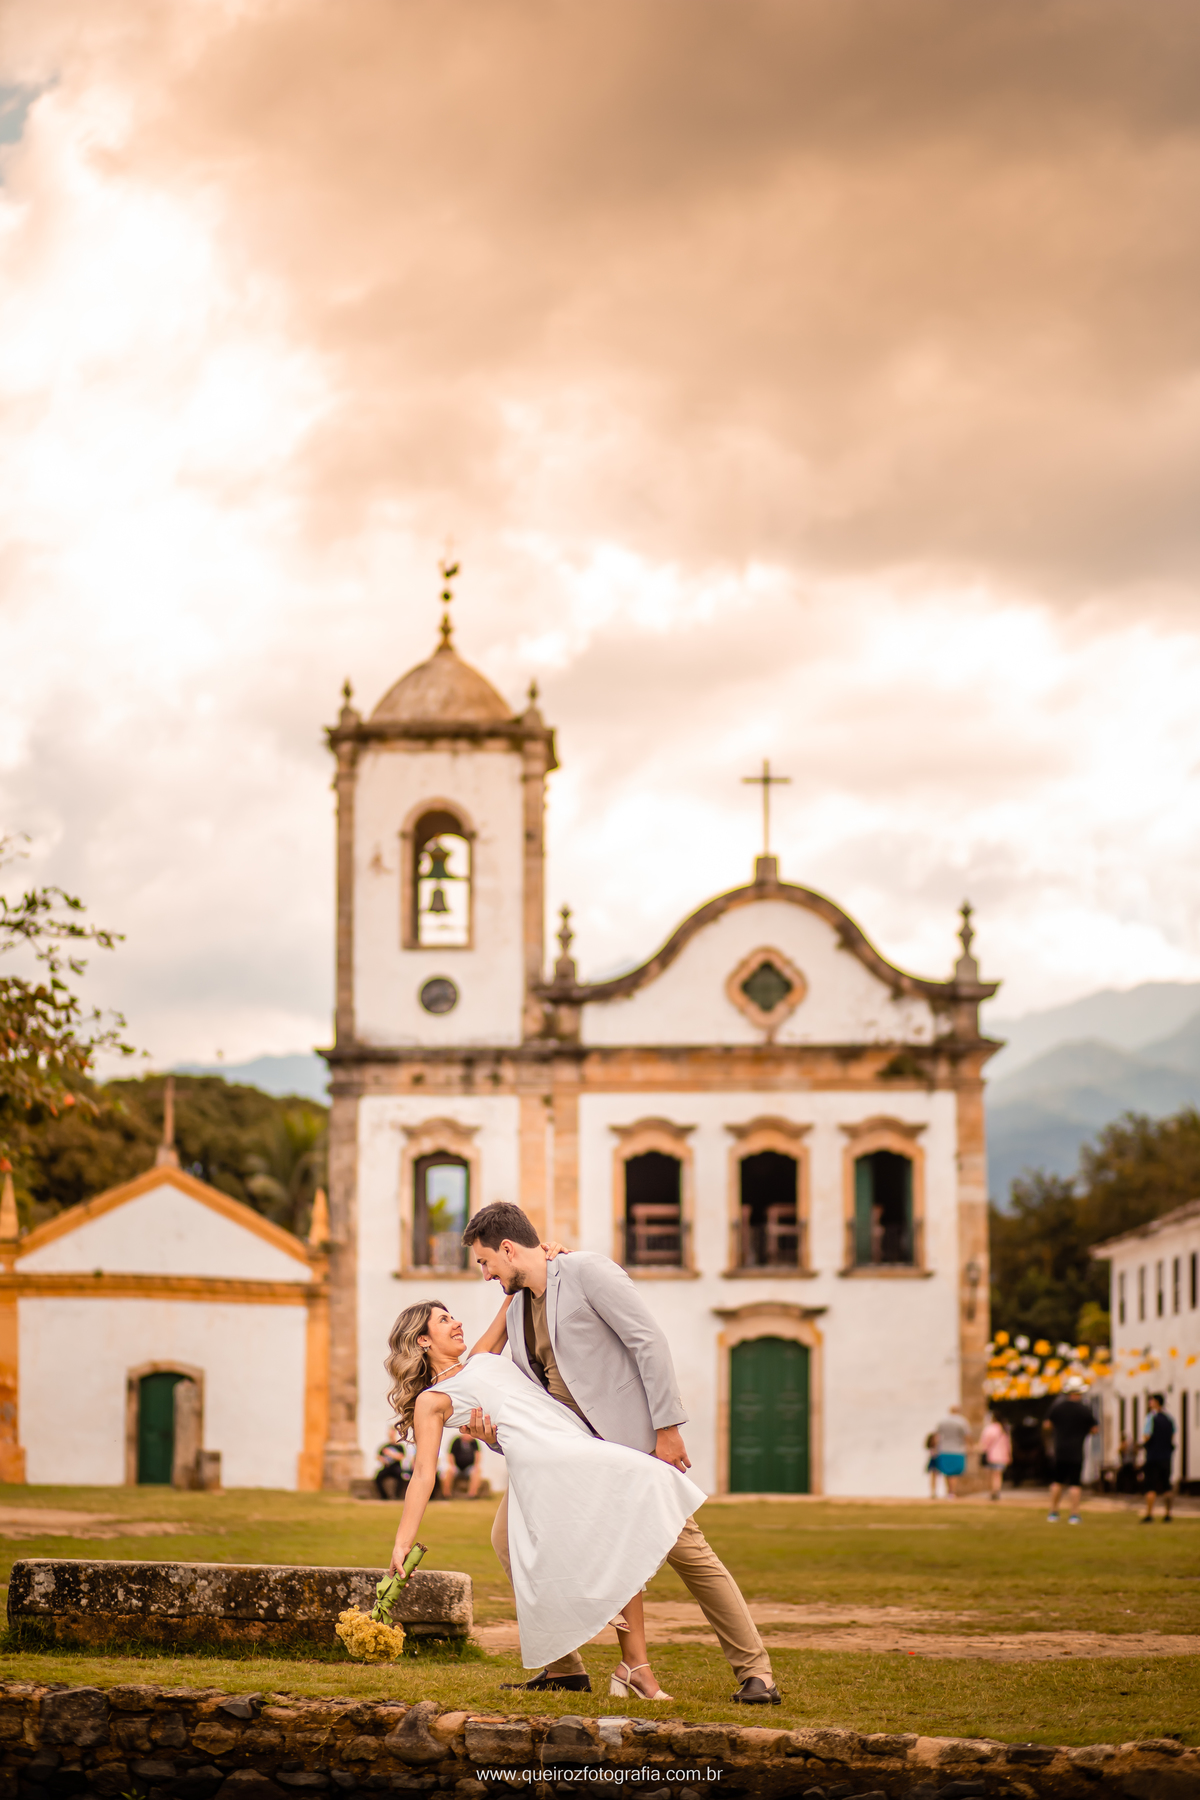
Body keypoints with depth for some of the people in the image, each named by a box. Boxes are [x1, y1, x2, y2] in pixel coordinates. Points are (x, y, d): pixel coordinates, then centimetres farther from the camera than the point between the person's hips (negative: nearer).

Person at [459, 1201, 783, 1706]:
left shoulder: (586, 1271, -9)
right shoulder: (517, 1311, 15)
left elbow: (649, 1342, -15)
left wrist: (666, 1429, -19)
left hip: (630, 1438, -8)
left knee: (685, 1550, -12)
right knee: (509, 1535, -3)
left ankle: (755, 1673, -4)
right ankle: (563, 1667, 5)